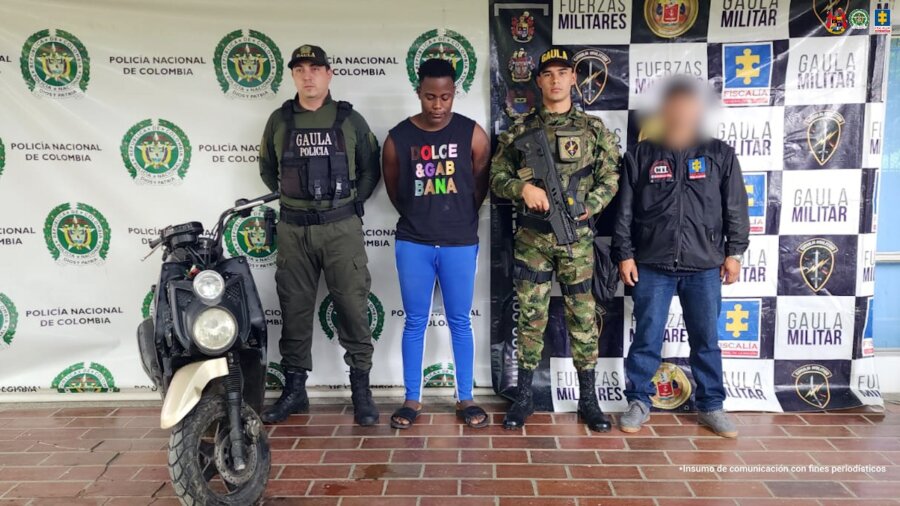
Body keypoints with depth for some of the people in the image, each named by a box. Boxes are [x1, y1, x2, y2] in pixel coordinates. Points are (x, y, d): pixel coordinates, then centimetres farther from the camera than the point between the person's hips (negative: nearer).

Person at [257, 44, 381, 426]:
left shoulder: (349, 119, 4)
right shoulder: (279, 120, 8)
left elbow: (371, 168, 11)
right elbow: (267, 169, 19)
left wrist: (353, 202, 4)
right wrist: (291, 199, 12)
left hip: (342, 228, -2)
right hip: (293, 230, 2)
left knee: (352, 307, -1)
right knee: (294, 309, 8)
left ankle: (361, 389, 11)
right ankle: (294, 389, 20)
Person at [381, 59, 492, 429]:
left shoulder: (472, 134, -4)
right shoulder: (398, 138, -3)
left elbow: (480, 186, 8)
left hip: (460, 243, 0)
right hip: (413, 244, 1)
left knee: (460, 322, 9)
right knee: (415, 323, 8)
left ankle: (465, 399, 21)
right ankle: (412, 399, 21)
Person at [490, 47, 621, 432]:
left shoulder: (593, 129, 6)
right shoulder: (520, 131, 8)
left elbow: (609, 179, 3)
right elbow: (497, 177, 5)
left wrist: (582, 210, -11)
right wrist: (523, 188, -14)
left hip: (577, 238, 0)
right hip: (531, 237, 1)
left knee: (582, 316, 5)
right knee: (531, 316, 5)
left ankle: (588, 398, 18)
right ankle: (523, 396, 17)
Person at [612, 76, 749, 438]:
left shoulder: (720, 154, 6)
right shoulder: (640, 155, 3)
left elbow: (736, 208, 7)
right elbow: (624, 210, 2)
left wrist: (734, 252, 3)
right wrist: (625, 254, -2)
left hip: (704, 266, 1)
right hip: (652, 265, -1)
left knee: (706, 340, 10)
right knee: (646, 338, 5)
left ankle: (711, 406, 25)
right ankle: (638, 403, 19)